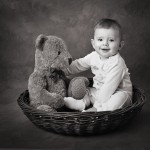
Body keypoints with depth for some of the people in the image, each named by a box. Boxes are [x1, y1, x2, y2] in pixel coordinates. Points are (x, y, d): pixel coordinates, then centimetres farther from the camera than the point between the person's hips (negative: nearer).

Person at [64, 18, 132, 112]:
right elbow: (78, 65, 12)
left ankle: (94, 110, -45)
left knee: (120, 97, -38)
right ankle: (83, 102, -24)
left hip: (118, 93, -7)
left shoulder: (116, 63, -25)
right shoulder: (94, 56, -2)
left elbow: (109, 87, -29)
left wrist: (98, 103, -29)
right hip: (99, 92, 7)